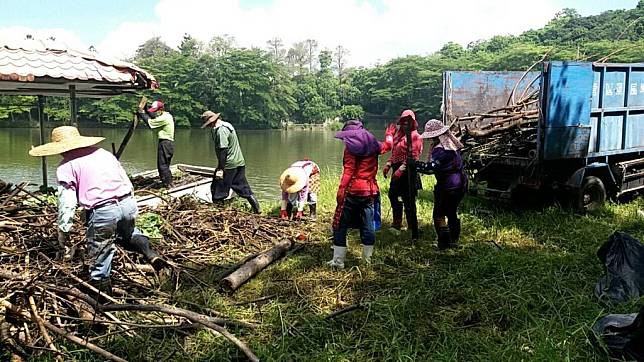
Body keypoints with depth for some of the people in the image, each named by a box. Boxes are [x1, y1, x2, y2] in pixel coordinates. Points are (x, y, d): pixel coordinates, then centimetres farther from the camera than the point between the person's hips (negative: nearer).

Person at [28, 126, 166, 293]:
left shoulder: (66, 166, 3)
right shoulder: (103, 152, 19)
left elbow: (67, 202, -3)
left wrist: (63, 230, 6)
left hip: (103, 212, -6)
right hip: (128, 204, 6)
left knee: (99, 254, 12)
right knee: (127, 233, 32)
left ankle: (101, 287, 22)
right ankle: (149, 253, 6)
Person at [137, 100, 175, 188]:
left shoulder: (164, 118, -17)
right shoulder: (167, 115, 14)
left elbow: (150, 122, -16)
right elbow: (154, 117, 20)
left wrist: (142, 114, -5)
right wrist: (146, 111, 8)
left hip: (165, 143, -10)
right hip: (169, 143, 10)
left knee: (162, 165, -5)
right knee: (165, 165, 17)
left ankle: (167, 184, -3)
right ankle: (169, 183, 23)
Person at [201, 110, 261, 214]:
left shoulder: (221, 130, -17)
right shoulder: (227, 125, 14)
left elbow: (223, 150, -22)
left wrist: (220, 169, -22)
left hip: (229, 165, -10)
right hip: (239, 162, 10)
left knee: (218, 189, 1)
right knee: (243, 186, 15)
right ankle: (256, 208, 17)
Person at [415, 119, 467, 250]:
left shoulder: (440, 150, -20)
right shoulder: (452, 144, 10)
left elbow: (432, 167, -26)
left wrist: (415, 165, -20)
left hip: (448, 185, -9)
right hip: (460, 183, 10)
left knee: (439, 214, 1)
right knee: (452, 212, 20)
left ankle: (444, 243, 1)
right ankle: (454, 241, 27)